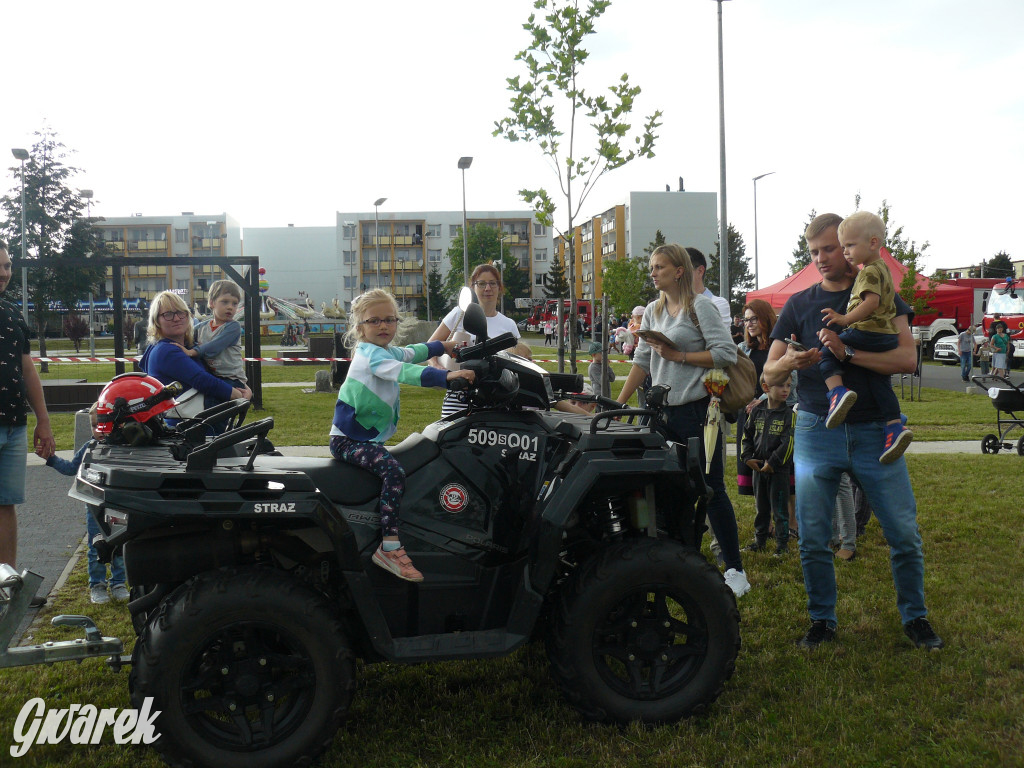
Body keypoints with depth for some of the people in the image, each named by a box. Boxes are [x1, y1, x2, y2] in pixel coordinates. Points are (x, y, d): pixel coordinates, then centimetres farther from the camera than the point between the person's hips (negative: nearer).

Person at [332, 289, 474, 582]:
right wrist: (447, 376, -43)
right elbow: (403, 372, -33)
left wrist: (444, 346, 39)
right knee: (393, 470, -30)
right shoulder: (370, 354, -16)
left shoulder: (387, 351, 14)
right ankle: (390, 548, -34)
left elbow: (411, 352, 34)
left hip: (368, 437, 11)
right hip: (348, 439, -11)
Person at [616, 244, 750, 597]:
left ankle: (736, 571, 6)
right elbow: (641, 361, 17)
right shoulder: (653, 311, 15)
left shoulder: (701, 306, -4)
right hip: (663, 411, 6)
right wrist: (618, 404, 13)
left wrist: (679, 356, -15)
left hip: (696, 409, -6)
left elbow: (726, 355, -12)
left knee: (710, 489, -3)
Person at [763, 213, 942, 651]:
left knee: (904, 533, 2)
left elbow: (907, 358, -9)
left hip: (874, 431, -1)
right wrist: (788, 362, -20)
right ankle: (822, 620, 18)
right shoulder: (798, 305, 9)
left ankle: (915, 617, 21)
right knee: (812, 538, 1)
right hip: (816, 430, 1)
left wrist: (847, 353, -21)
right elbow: (768, 374, 4)